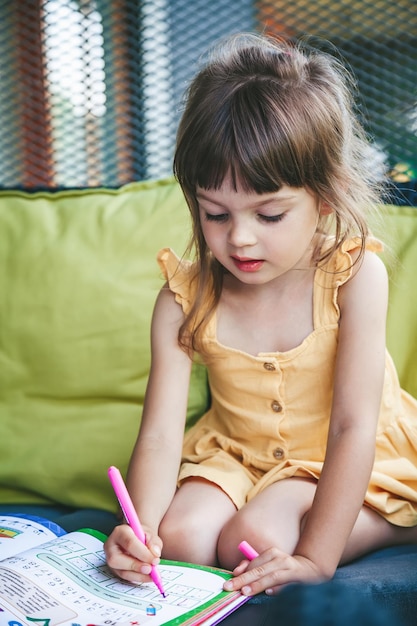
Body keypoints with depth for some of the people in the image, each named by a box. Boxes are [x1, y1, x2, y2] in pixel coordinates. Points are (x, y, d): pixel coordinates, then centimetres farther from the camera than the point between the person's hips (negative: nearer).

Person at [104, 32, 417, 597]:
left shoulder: (354, 274, -24)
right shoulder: (185, 298, -16)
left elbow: (353, 425, -25)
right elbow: (160, 435, -19)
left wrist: (316, 554, -29)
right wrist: (141, 526, -38)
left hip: (345, 461, -4)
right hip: (239, 452, 5)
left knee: (252, 543, -27)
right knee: (180, 536, -20)